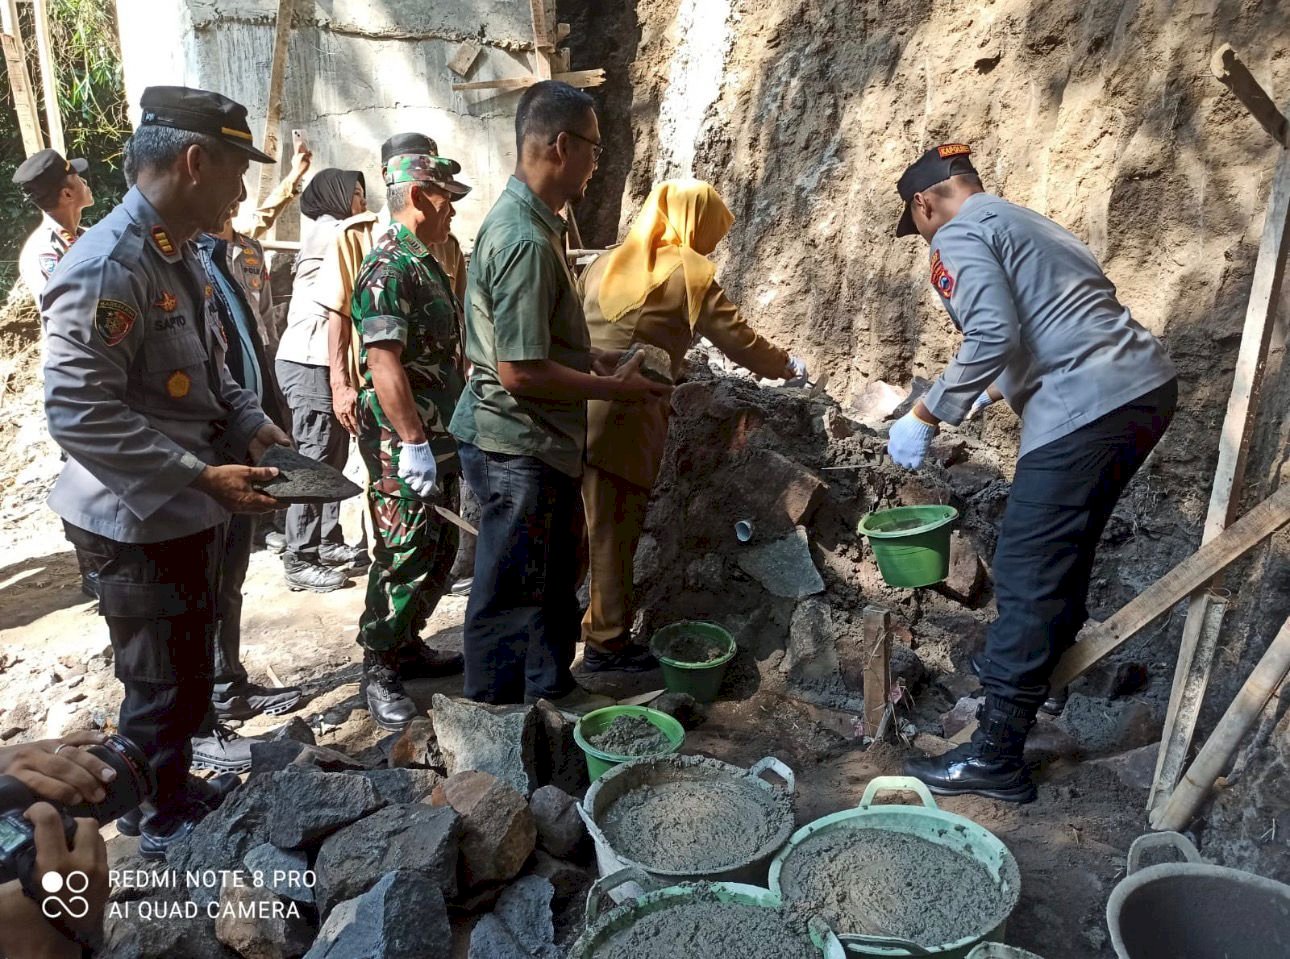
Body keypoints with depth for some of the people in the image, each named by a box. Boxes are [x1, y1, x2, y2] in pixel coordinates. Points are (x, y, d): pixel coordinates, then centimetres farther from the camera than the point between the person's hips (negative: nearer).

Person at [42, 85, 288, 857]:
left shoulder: (180, 256, 9)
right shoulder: (108, 267, -23)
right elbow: (79, 412, -28)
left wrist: (252, 424, 4)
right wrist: (203, 476, -28)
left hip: (191, 512, 9)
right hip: (141, 520, -9)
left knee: (189, 668, 23)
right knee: (163, 682, 8)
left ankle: (179, 786, 43)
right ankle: (165, 821, 30)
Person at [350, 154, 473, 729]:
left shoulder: (426, 264, 17)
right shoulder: (389, 267, -15)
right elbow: (383, 362, -24)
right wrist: (414, 443, -26)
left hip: (438, 438, 10)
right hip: (403, 444, -10)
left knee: (440, 552, 16)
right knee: (402, 558, -3)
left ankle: (408, 647, 31)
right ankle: (379, 672, 11)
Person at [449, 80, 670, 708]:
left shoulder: (529, 221, 10)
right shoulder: (526, 238, -23)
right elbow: (520, 371, -26)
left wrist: (595, 359, 9)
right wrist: (614, 388, -15)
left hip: (544, 444, 10)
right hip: (516, 448, -10)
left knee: (556, 578, 23)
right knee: (509, 597, 5)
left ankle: (551, 688, 40)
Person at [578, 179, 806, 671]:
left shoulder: (608, 262, 16)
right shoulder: (688, 274, -3)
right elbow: (740, 340, -1)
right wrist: (788, 366, 17)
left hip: (576, 410, 7)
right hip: (619, 422, -7)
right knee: (612, 533, 5)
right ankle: (606, 643, 17)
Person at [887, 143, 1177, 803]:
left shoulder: (960, 236, -2)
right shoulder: (1029, 224, 26)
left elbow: (992, 337, -18)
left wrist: (924, 416, -9)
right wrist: (999, 389, 39)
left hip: (1087, 411, -10)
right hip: (1149, 385, 10)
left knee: (1027, 576, -5)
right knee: (1067, 547, 24)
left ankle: (995, 758, 1)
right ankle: (1048, 662, 43)